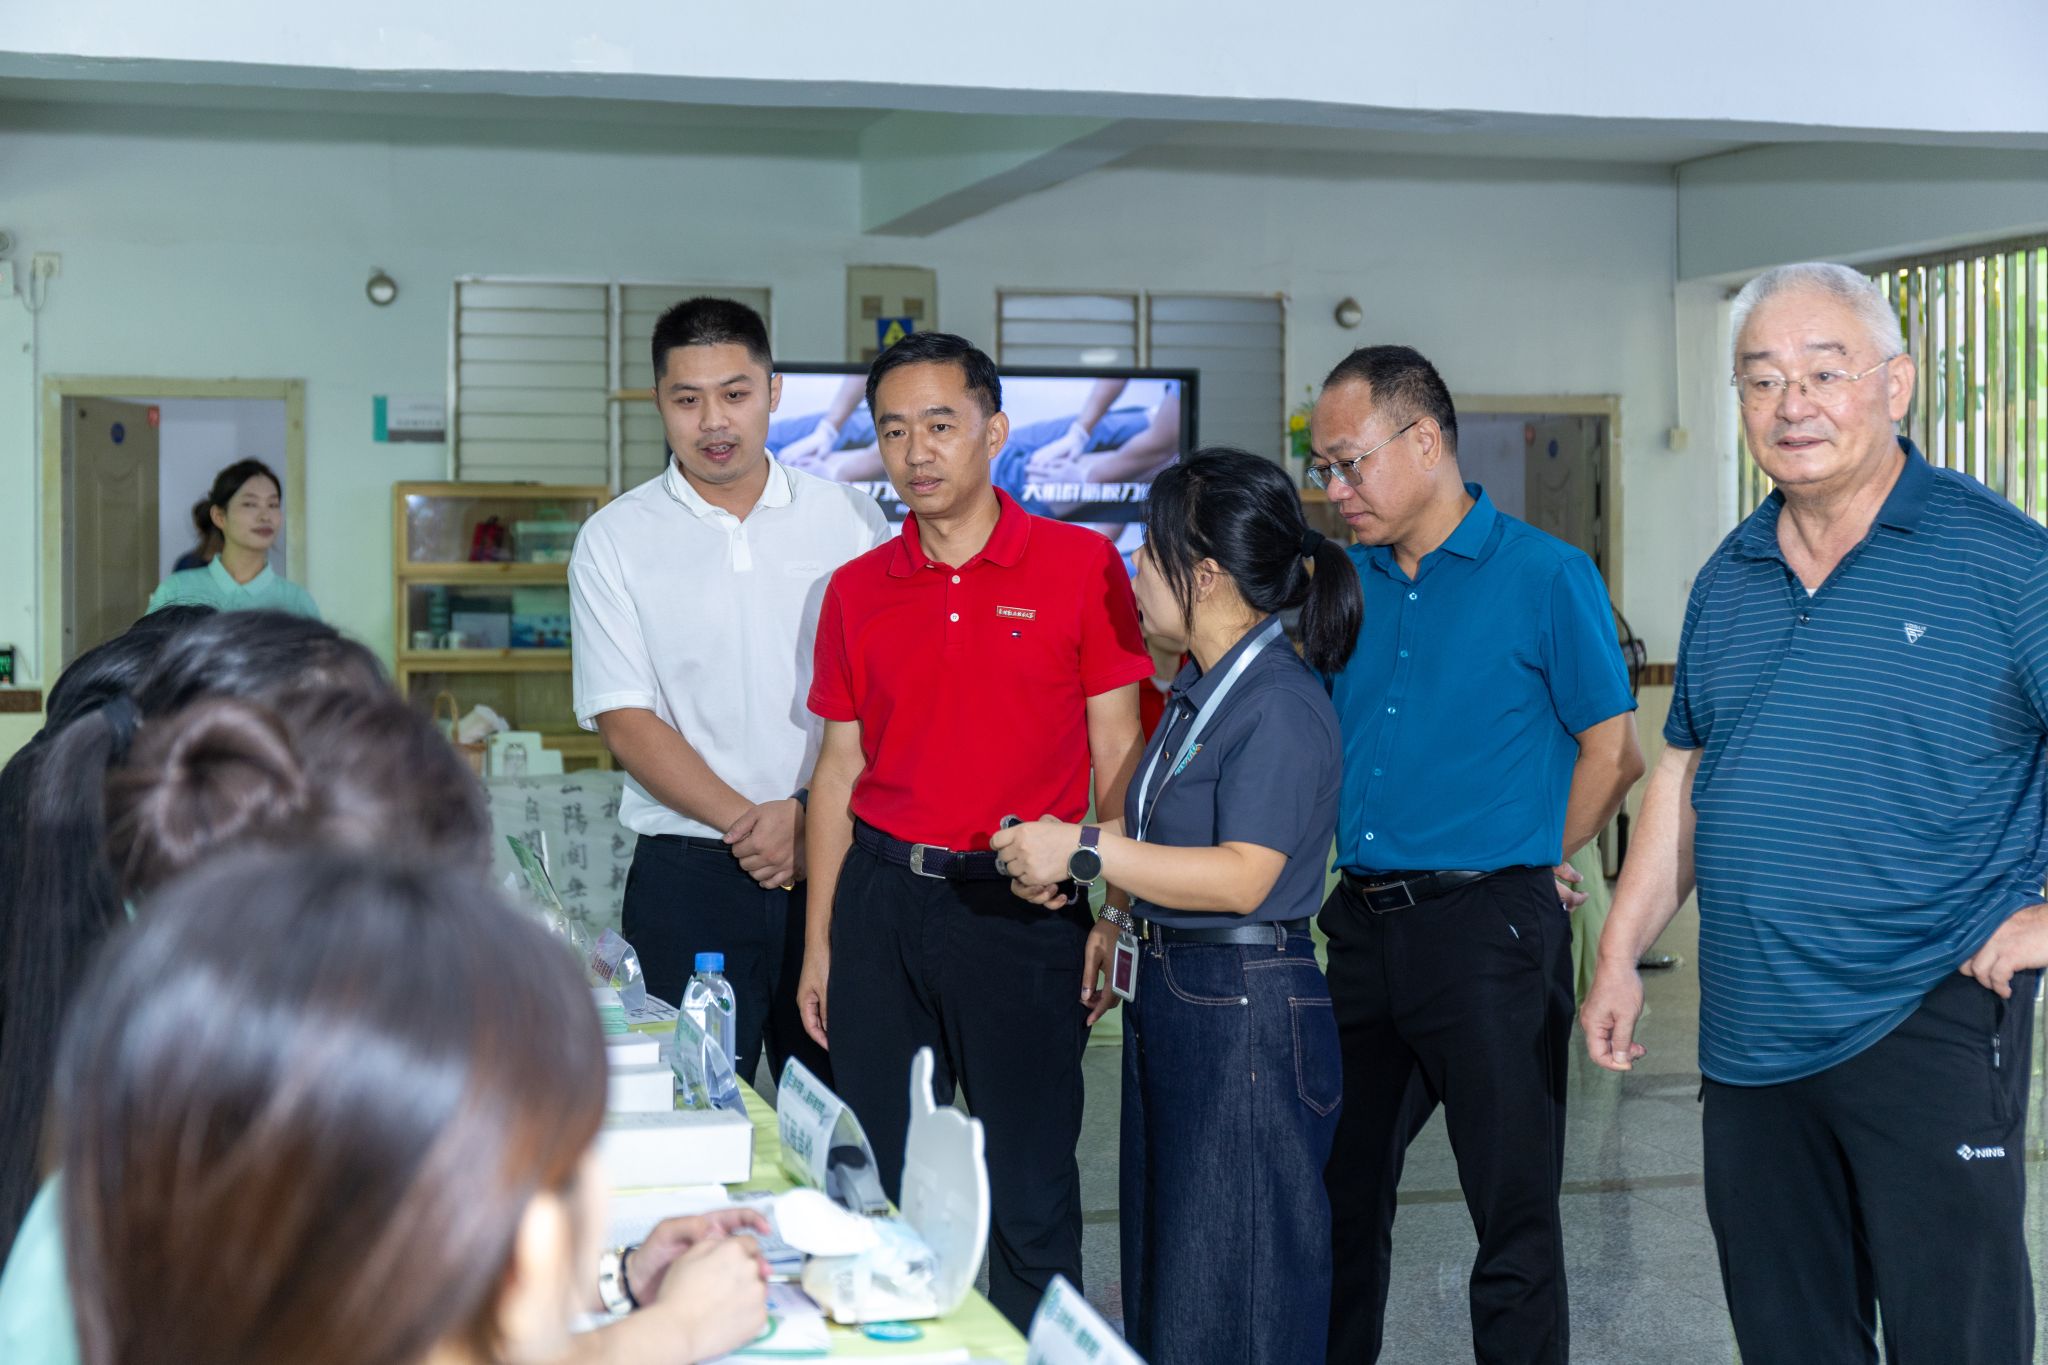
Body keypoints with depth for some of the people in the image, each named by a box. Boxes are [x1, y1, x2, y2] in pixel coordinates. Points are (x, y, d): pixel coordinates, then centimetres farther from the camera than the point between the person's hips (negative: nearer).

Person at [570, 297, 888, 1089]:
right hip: (688, 876, -1)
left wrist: (815, 820, -11)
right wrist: (749, 821, -12)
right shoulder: (615, 541, 4)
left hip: (836, 863, 1)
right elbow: (625, 721, -2)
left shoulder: (852, 523, 6)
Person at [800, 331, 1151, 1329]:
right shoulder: (857, 590, 9)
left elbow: (1117, 752, -1)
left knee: (1029, 1192, 3)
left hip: (1022, 907, -3)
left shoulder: (1081, 565, -2)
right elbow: (839, 771, 12)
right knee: (882, 1184, 9)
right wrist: (819, 942, 8)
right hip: (881, 898, 4)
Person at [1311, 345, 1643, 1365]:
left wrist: (1522, 865, 1)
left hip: (1488, 930, -5)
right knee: (1339, 1187, 14)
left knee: (1512, 1208, 3)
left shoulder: (1547, 578, -6)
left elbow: (1612, 754, -3)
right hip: (1364, 926, 6)